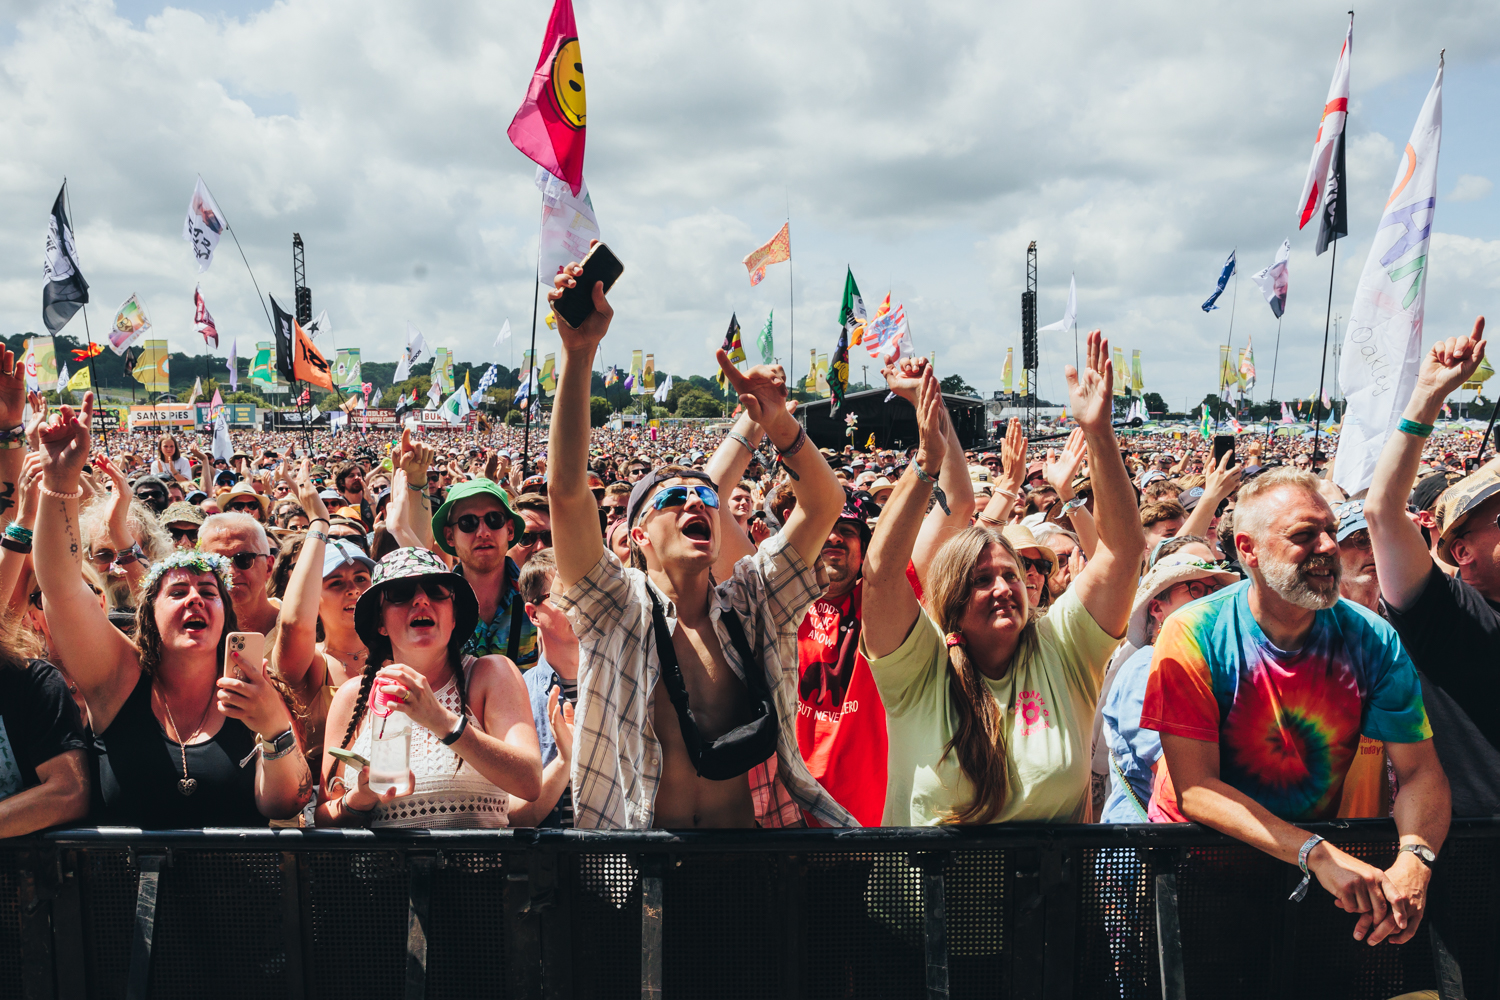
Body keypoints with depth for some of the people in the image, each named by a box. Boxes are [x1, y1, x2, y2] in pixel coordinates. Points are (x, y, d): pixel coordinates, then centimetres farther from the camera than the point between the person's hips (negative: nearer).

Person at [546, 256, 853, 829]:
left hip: (759, 826, 1)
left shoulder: (750, 604, 8)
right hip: (644, 840, 0)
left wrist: (778, 426, -14)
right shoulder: (618, 610, 0)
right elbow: (567, 490, -11)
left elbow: (824, 503, 2)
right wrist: (580, 352, -17)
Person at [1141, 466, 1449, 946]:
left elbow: (1421, 770, -5)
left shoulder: (1372, 640, -5)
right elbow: (1195, 790, -20)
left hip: (1325, 842, 4)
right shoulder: (1194, 635, -16)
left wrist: (1415, 858, -27)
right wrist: (1317, 855, -31)